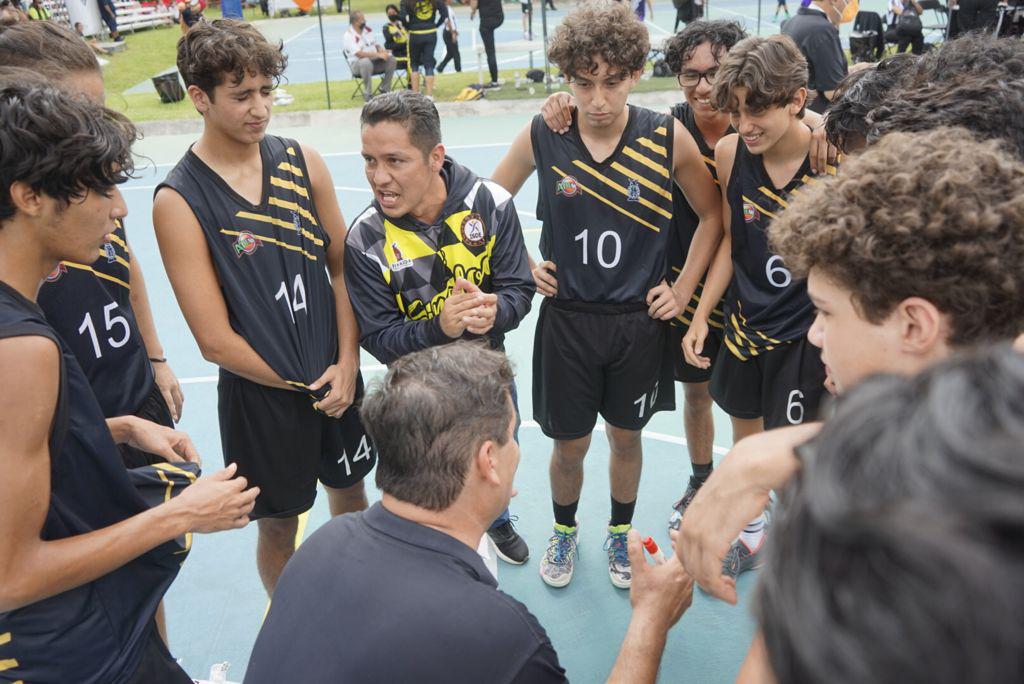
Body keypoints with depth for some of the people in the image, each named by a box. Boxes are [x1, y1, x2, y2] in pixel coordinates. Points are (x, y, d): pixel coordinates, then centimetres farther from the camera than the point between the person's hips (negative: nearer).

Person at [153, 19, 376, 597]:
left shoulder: (302, 162, -3)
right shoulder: (179, 201, -15)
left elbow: (343, 268, 2)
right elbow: (215, 339, -15)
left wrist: (346, 365, -7)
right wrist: (298, 386, -8)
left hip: (336, 376, 4)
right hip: (258, 394, -4)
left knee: (351, 495, 22)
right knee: (279, 527, 14)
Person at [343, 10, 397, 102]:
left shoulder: (368, 30, 11)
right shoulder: (348, 36, -12)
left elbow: (377, 45, 17)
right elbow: (359, 53, -24)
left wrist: (383, 51, -8)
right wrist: (378, 54, -29)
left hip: (374, 61, 7)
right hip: (357, 64, -7)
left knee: (392, 60, -14)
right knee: (367, 62, -40)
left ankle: (385, 89, -2)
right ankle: (367, 94, -27)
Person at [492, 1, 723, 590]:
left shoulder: (668, 137, -10)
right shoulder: (541, 136, -9)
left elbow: (712, 214, 4)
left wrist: (684, 289, 0)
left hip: (640, 321, 0)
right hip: (566, 318, 0)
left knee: (627, 436, 16)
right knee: (569, 445, 11)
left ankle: (621, 534, 42)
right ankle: (565, 531, 40)